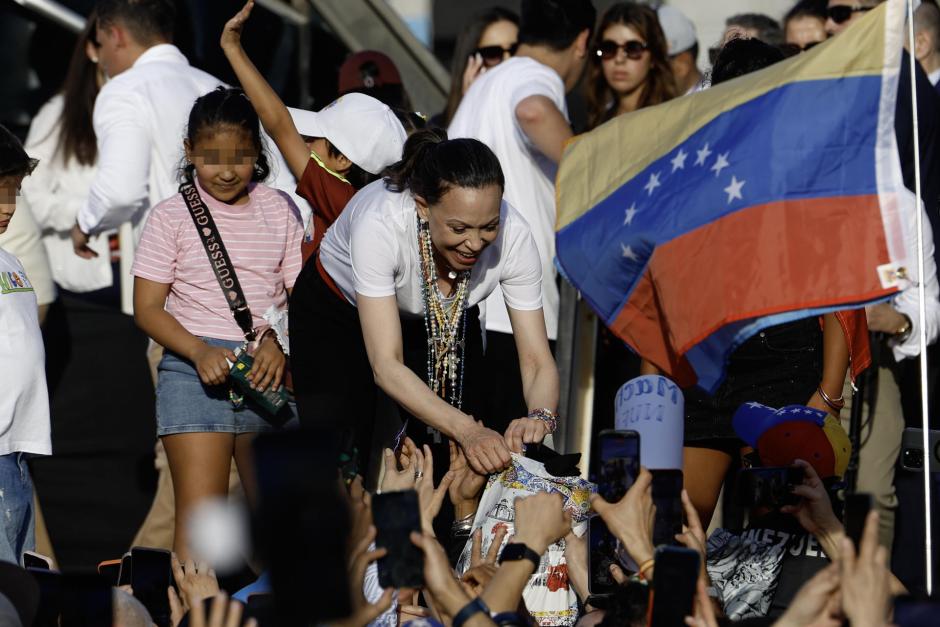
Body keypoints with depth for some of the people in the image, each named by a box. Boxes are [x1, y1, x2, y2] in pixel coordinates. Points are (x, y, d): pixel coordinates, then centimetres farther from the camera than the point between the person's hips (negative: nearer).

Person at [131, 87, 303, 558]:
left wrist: (278, 341, -13)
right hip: (194, 370, -3)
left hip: (267, 372, 3)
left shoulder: (280, 211, 9)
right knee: (199, 515, -12)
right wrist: (200, 351, -18)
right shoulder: (172, 216, 1)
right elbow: (147, 308, -2)